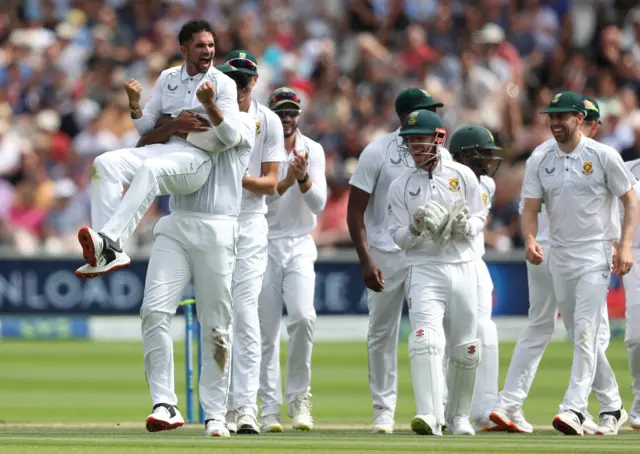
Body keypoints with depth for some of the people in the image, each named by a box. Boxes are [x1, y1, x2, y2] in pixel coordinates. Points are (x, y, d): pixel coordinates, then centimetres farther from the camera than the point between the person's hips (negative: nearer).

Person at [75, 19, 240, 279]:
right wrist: (134, 104, -2)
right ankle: (107, 252, -30)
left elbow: (231, 139, -8)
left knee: (151, 169, -37)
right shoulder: (167, 78, 16)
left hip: (196, 160, -6)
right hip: (161, 150, 6)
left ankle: (110, 240, -50)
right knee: (105, 164, -20)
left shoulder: (223, 84, 2)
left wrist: (211, 106, -23)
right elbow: (146, 128, 18)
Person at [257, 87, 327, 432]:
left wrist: (303, 177, -26)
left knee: (303, 317, -18)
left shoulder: (313, 151, 1)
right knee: (266, 330, -2)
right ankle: (270, 408, 5)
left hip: (300, 246, 1)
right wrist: (286, 182, -28)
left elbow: (319, 204, -8)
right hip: (264, 245, -1)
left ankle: (299, 396, -2)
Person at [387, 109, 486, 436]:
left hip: (462, 267, 1)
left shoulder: (462, 175, 5)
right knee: (425, 338, -21)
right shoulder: (400, 186, 5)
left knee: (465, 349, 7)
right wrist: (416, 228, -18)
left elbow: (480, 217, 9)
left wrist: (465, 227, -14)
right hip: (424, 270, -1)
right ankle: (430, 417, -30)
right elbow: (398, 237, 4)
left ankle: (458, 415, 25)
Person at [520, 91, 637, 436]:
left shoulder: (603, 156, -6)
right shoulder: (539, 161, 5)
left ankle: (574, 409, -24)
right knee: (579, 336, 10)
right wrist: (530, 240, -18)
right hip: (559, 257, 5)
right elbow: (530, 208, 3)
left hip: (595, 253, -5)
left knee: (585, 330, -17)